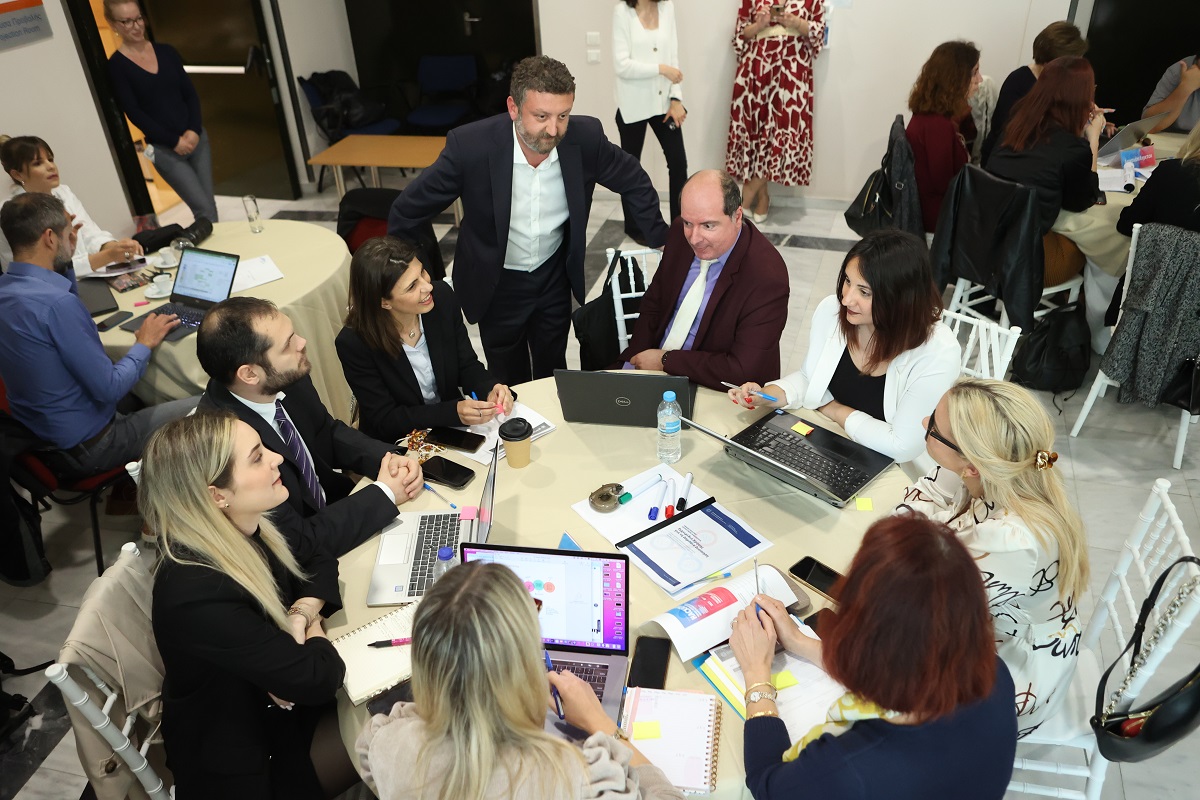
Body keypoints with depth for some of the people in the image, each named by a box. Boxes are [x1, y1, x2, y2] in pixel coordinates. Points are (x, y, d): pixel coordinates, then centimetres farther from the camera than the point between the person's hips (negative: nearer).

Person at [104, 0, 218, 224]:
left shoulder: (166, 51, 7)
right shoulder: (116, 66, -5)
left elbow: (190, 94, 5)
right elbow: (133, 113, -8)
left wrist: (194, 130, -10)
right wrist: (174, 141, -14)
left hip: (196, 137, 4)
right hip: (163, 149, -4)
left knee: (210, 205, 7)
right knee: (204, 209, -9)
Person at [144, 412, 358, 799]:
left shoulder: (244, 531, -12)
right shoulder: (198, 596, -35)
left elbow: (320, 561, 4)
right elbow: (316, 678, -30)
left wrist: (299, 614, -15)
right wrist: (312, 627, -10)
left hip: (276, 710, 7)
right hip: (240, 769, -7)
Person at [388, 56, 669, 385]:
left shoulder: (585, 137, -21)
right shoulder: (470, 145, -28)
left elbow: (634, 181, -1)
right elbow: (410, 209, -15)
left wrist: (661, 241, 1)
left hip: (555, 275, 2)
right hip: (496, 283, -2)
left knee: (553, 372, 20)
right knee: (508, 383, 16)